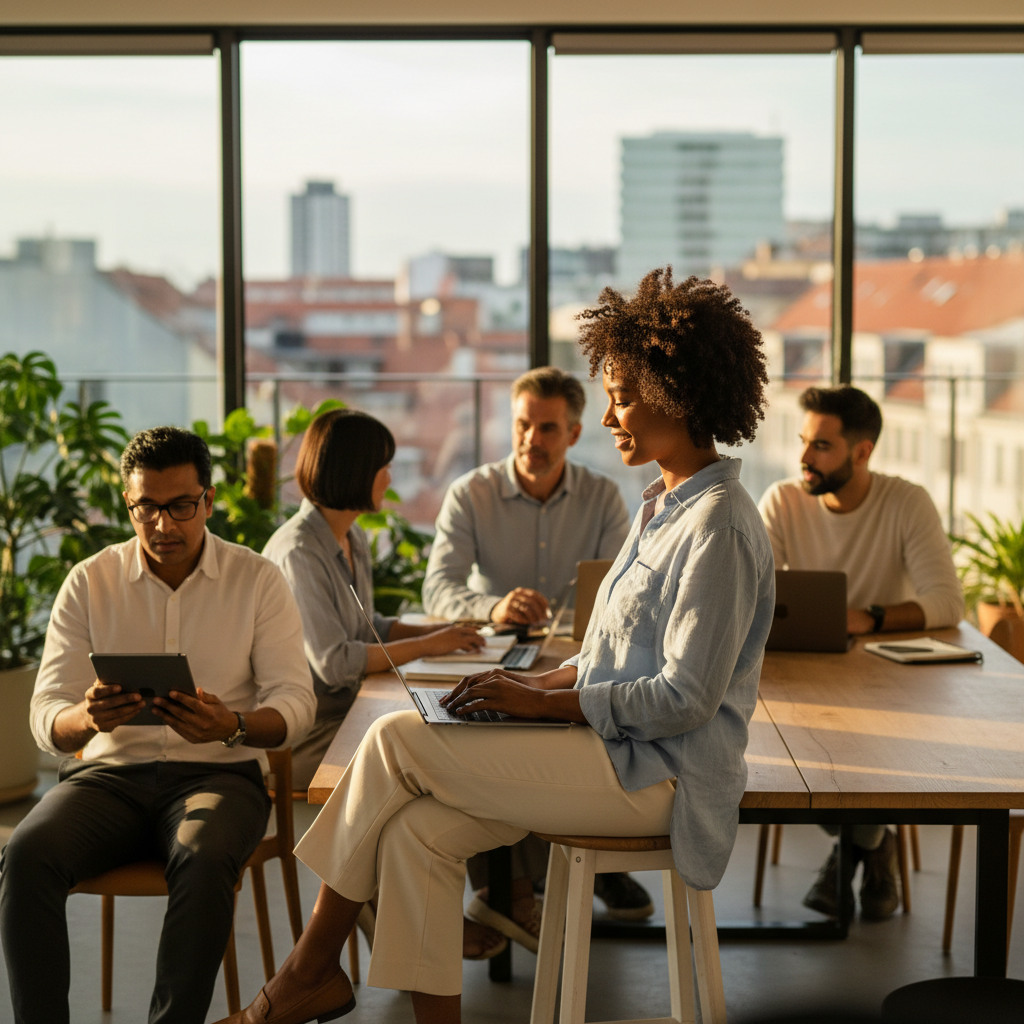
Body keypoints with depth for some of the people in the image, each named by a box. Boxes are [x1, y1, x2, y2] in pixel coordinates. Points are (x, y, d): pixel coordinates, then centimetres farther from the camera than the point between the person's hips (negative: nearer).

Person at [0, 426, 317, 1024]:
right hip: (110, 773, 2)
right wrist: (88, 718, -23)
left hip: (218, 772, -1)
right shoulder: (90, 583, 7)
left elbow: (295, 703, -3)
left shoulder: (257, 581, 4)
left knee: (204, 859, -36)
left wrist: (232, 726, -26)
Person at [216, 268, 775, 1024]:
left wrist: (543, 703, -16)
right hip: (615, 748, 9)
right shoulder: (664, 505, 15)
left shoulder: (718, 525, -16)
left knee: (398, 740, -12)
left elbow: (685, 697, -20)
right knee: (419, 831, -9)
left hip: (652, 774, -9)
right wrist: (538, 681, 6)